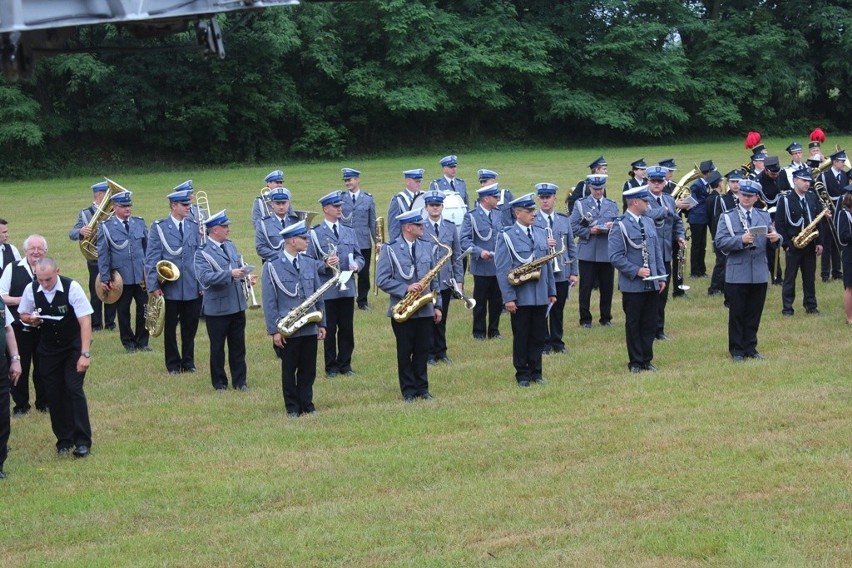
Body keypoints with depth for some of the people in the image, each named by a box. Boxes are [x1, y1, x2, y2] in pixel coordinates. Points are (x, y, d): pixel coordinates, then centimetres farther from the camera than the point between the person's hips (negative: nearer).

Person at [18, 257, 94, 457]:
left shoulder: (72, 288, -22)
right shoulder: (31, 290, -11)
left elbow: (85, 321, -23)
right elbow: (23, 314, 7)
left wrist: (85, 354, -29)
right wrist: (30, 319, -18)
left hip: (73, 346, -4)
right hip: (48, 348, 4)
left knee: (74, 390, -12)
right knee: (55, 394, 4)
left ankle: (82, 441, -7)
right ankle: (63, 440, 16)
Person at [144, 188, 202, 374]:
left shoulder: (194, 226, 6)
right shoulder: (159, 228, -4)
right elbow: (152, 259, -5)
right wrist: (153, 286, -10)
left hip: (192, 288, 3)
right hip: (170, 288, -3)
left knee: (190, 328, 8)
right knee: (170, 328, 7)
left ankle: (188, 362, 20)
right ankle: (173, 364, 17)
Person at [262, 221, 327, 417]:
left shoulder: (310, 263, 8)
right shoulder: (272, 266, -6)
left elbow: (318, 296, 12)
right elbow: (269, 301, -7)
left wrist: (322, 323, 9)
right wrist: (274, 330, -10)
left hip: (310, 328, 4)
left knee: (308, 370, 8)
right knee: (289, 370, 6)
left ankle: (307, 404, 19)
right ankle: (292, 407, 15)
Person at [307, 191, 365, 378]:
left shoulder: (349, 232, 12)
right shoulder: (315, 233, -3)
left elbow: (359, 256, 15)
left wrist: (356, 265, -7)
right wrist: (324, 265, -22)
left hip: (347, 288, 4)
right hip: (327, 290, -4)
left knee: (347, 329, 7)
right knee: (329, 330, 2)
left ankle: (344, 364, 18)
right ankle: (331, 367, 12)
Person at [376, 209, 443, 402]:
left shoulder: (426, 247, 8)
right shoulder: (390, 250, -7)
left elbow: (433, 279, 12)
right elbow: (382, 280, -11)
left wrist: (437, 305, 8)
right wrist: (406, 289, -19)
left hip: (425, 310, 4)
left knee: (422, 350, 8)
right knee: (405, 352, 5)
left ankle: (422, 388, 19)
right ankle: (408, 391, 14)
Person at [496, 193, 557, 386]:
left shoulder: (541, 233, 10)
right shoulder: (507, 236, -8)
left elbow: (548, 264, 14)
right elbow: (502, 270, -10)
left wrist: (552, 291, 11)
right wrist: (508, 298, -15)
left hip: (541, 296, 5)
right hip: (520, 297, -5)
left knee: (539, 337, 9)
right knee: (521, 337, 4)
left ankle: (535, 372, 20)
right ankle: (522, 374, 13)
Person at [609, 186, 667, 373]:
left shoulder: (649, 222, 11)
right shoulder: (620, 226, -10)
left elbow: (657, 251, 15)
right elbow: (615, 256, -14)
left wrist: (661, 276, 10)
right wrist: (636, 271, -19)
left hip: (652, 284, 6)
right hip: (632, 285, -6)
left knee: (650, 324, 9)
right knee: (633, 325, 4)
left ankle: (646, 360, 19)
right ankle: (635, 362, 12)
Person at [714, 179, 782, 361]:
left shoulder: (764, 216, 12)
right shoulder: (727, 217, 1)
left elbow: (773, 241, 7)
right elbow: (720, 242, -10)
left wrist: (776, 238, -17)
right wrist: (741, 240, -24)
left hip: (759, 274, 3)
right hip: (737, 275, -3)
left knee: (754, 313, 9)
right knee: (737, 314, 2)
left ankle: (750, 347, 20)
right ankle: (737, 350, 11)